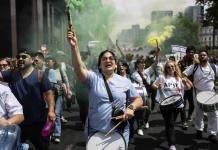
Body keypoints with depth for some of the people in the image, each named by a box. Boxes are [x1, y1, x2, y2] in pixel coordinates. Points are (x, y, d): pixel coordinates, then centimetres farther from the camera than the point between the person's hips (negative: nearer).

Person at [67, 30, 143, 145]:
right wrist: (74, 47, -36)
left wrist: (131, 107, -15)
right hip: (95, 131, -1)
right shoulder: (93, 77, -5)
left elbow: (138, 99, 6)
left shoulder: (125, 81, 1)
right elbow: (79, 69, -24)